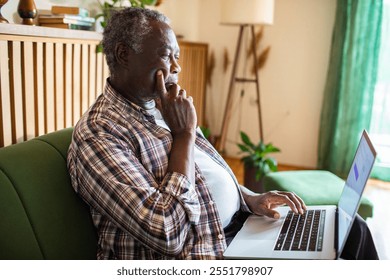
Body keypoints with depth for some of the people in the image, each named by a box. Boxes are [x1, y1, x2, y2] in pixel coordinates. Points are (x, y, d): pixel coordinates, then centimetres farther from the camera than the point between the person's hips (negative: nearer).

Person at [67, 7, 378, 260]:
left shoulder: (164, 110, 10)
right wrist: (184, 133, -20)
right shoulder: (97, 134, -18)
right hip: (192, 256, -8)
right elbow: (166, 234, -27)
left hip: (240, 228, 9)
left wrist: (252, 199, 2)